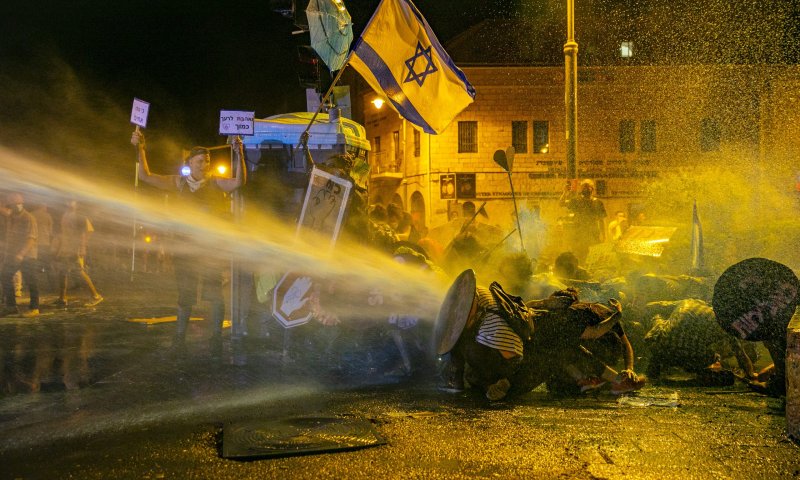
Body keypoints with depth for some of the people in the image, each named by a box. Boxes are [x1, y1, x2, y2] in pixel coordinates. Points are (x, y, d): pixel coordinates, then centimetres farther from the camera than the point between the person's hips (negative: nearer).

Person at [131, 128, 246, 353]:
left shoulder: (216, 183, 0)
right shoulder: (179, 182, 6)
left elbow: (239, 181, -18)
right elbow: (145, 176, 3)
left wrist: (239, 154, -27)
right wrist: (140, 149, -6)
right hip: (186, 247, 2)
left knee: (214, 293, -2)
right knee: (185, 294, 10)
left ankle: (216, 336, 6)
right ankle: (179, 335, 18)